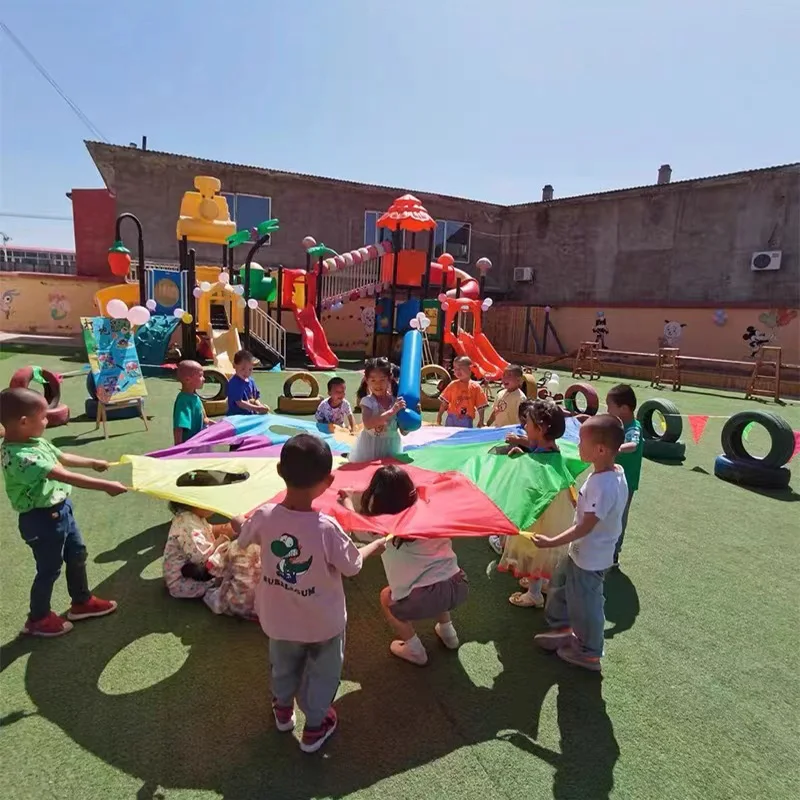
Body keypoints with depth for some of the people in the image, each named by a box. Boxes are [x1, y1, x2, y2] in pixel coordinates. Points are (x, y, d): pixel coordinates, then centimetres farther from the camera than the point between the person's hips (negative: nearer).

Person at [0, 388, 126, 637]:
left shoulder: (35, 442, -1)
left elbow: (62, 457, 19)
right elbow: (65, 476, -35)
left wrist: (93, 463, 31)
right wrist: (105, 486, -35)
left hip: (60, 509, 10)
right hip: (42, 519, -10)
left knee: (77, 554, 22)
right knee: (49, 568, 9)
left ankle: (82, 602, 41)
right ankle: (38, 619, 33)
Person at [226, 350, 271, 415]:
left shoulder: (251, 381, 9)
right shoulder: (234, 383, -13)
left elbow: (256, 398, 12)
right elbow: (239, 403, -18)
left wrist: (260, 406, -10)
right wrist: (257, 408, -22)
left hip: (251, 414, 7)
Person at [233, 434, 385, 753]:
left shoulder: (263, 516, -24)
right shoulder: (326, 528, -35)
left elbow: (243, 538, 0)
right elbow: (352, 567, -18)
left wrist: (240, 522, 23)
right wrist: (376, 545, 1)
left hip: (278, 618, 4)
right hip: (323, 622, -3)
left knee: (284, 665, 32)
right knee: (322, 672, 25)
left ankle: (283, 709, 57)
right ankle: (315, 726, 44)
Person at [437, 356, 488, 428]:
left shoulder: (475, 387, -2)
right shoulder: (453, 385, 2)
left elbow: (481, 406, 0)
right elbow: (445, 402, 6)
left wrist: (481, 422, -1)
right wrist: (439, 416, 4)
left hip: (466, 421, -1)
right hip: (451, 419, 1)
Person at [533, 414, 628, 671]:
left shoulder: (602, 486, -33)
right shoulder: (615, 471, -5)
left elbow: (585, 527, -30)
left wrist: (552, 542, -25)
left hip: (590, 559, -9)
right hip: (581, 552, 9)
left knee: (585, 604, 12)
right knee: (559, 585, 25)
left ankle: (589, 653, 35)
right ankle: (562, 628, 44)